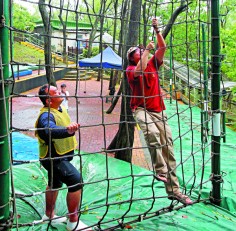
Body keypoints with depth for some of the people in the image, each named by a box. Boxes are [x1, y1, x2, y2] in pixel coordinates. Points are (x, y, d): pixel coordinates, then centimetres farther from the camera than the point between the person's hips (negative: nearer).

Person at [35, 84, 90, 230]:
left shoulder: (60, 109, 2)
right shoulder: (46, 116, -30)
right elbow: (51, 130, -53)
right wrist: (67, 130, -71)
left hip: (59, 157, 10)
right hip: (54, 158, -10)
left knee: (55, 184, 24)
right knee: (76, 181, -18)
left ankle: (49, 215, 45)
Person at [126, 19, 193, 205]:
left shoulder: (153, 64, 14)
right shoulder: (131, 69, 2)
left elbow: (163, 47, 8)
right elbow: (139, 71, -20)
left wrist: (157, 30, 2)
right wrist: (147, 50, -14)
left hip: (158, 110, 5)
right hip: (141, 109, -4)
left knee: (168, 146, -1)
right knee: (152, 133, -38)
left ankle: (174, 190, 4)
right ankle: (160, 169, -25)